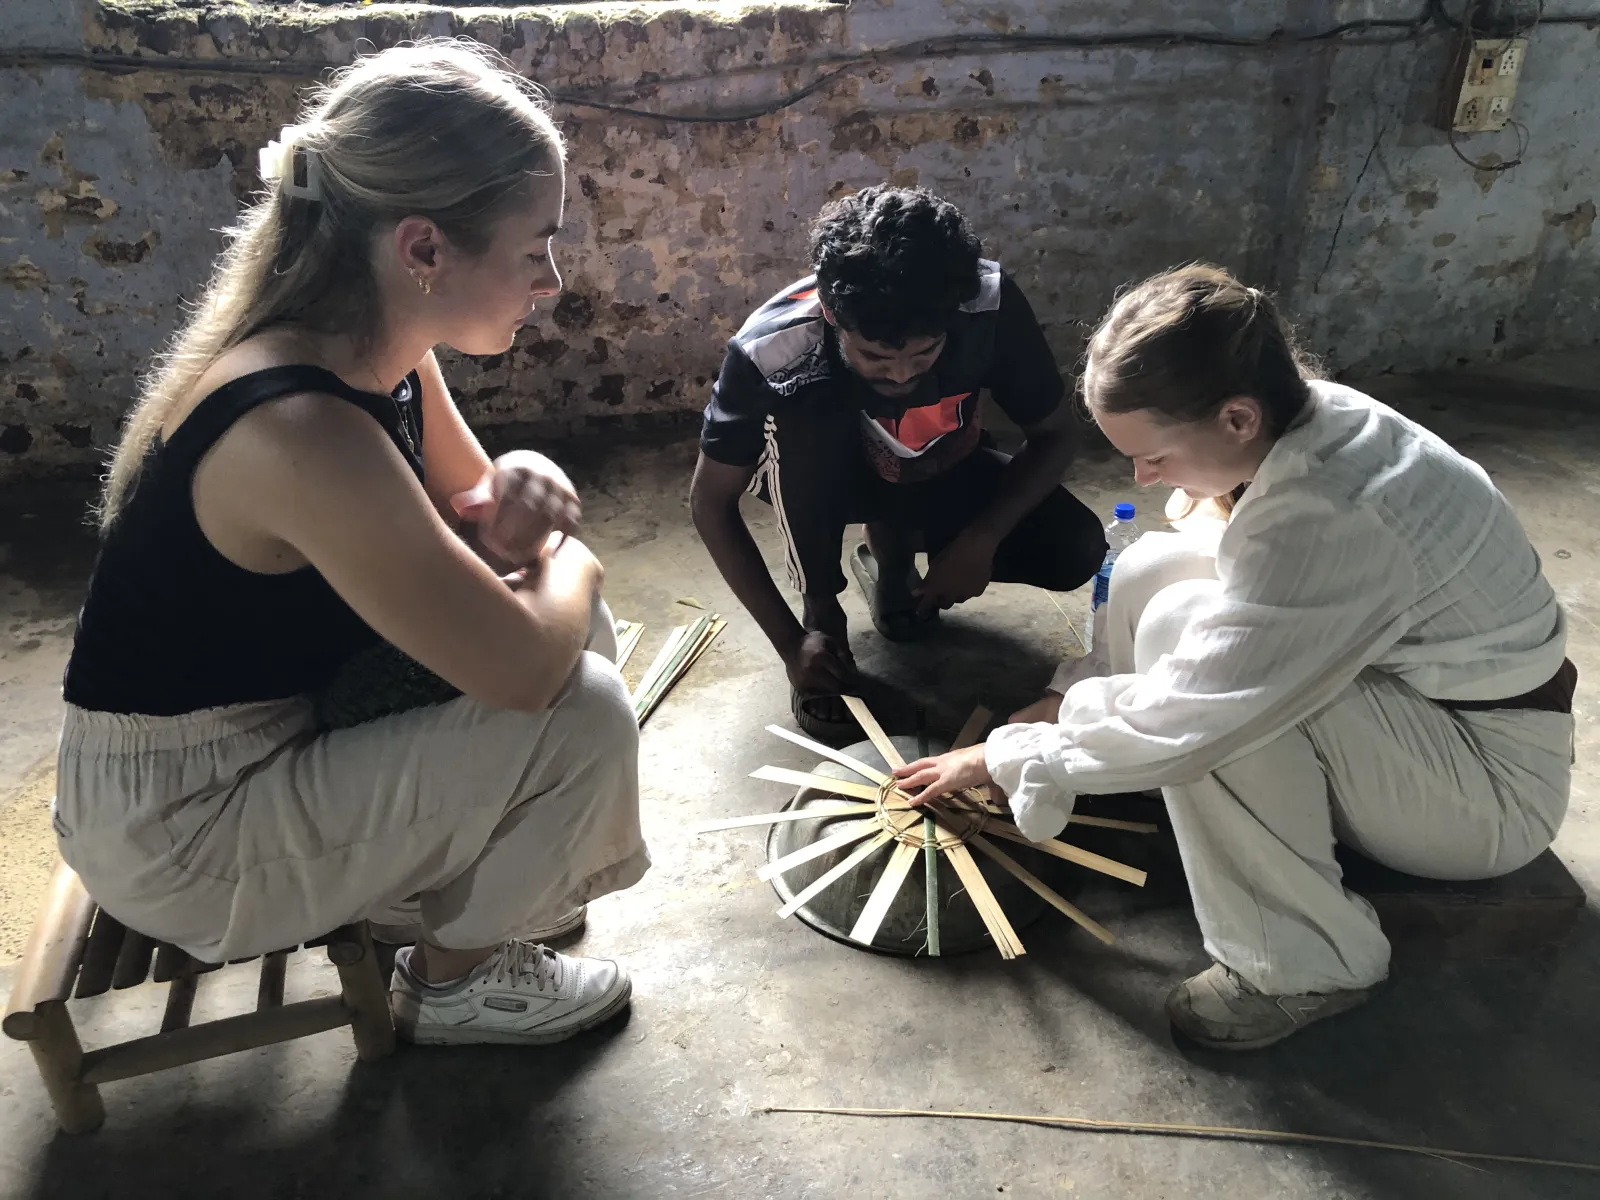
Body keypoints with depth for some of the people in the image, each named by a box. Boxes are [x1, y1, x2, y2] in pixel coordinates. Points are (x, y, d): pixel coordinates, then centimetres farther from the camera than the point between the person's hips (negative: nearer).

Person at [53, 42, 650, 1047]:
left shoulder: (382, 347, -7)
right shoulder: (300, 430, -34)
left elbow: (459, 506, 9)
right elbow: (524, 669, -31)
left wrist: (516, 494, -15)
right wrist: (570, 567, -10)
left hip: (281, 728, 9)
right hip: (177, 828, -8)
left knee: (565, 613, 4)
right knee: (582, 715, -18)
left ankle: (484, 871, 22)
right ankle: (451, 982, 9)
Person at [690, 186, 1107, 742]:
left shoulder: (992, 304, -30)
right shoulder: (771, 350, -34)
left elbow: (1055, 434, -15)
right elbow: (711, 503, -22)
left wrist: (981, 539, -29)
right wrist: (792, 641, -26)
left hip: (943, 474, 3)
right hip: (823, 478, -2)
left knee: (1077, 549, -20)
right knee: (802, 410, -36)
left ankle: (891, 548, 5)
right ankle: (820, 610, -16)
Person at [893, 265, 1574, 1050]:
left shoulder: (1325, 522, -35)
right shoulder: (1304, 424, -10)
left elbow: (1178, 724, -33)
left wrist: (1005, 758, -17)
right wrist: (1076, 704, -2)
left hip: (1492, 784, -8)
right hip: (1408, 684, 8)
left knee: (1180, 624, -29)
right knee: (1147, 572, -7)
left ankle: (1306, 966, -15)